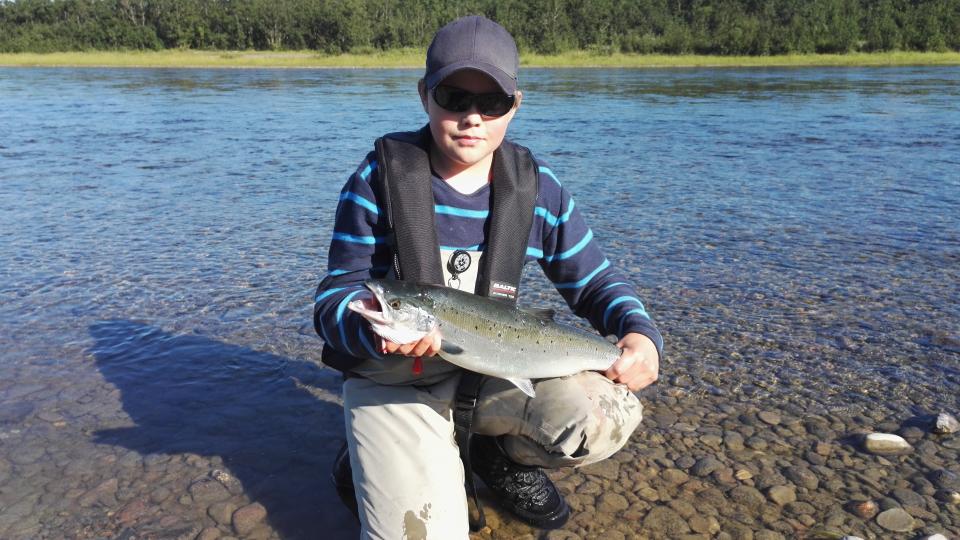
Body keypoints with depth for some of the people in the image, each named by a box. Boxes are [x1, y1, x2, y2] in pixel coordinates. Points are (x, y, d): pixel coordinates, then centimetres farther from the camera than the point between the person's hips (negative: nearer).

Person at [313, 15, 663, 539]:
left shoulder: (537, 188, -4)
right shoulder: (381, 176, -12)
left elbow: (595, 281, 4)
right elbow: (335, 298, -12)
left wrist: (640, 333, -17)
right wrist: (376, 331, -36)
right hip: (393, 377, -2)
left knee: (610, 416, -22)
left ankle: (503, 456, 10)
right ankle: (371, 462, 16)